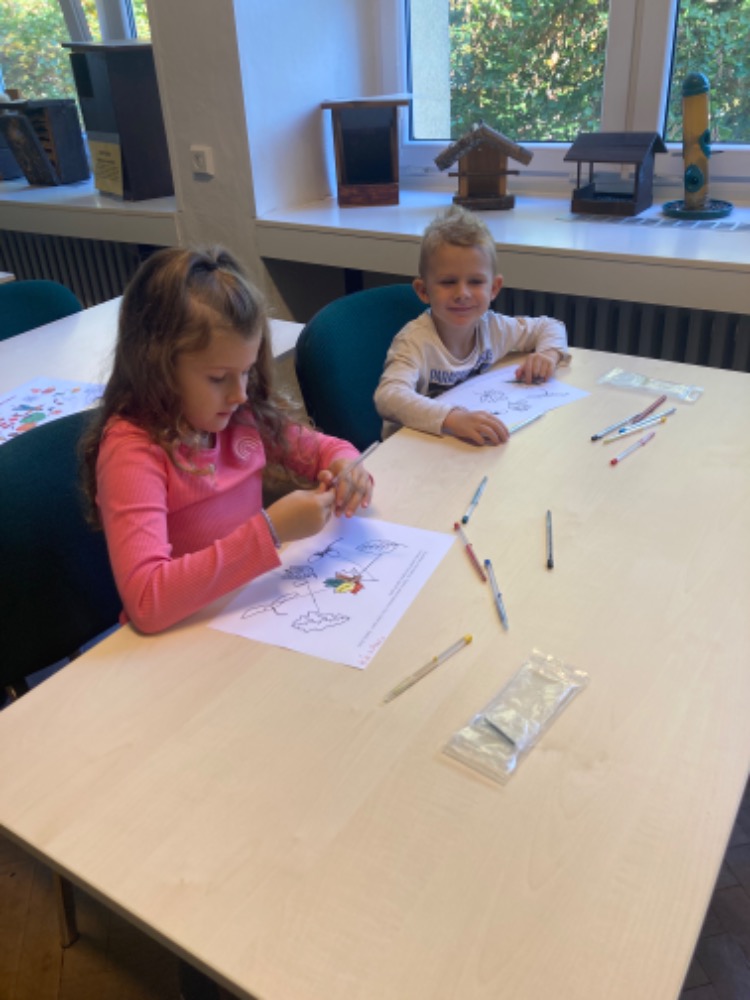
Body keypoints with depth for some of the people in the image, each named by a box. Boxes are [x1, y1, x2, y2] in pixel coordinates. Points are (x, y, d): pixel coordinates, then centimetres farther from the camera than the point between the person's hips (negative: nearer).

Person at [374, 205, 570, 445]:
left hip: (479, 446, 4)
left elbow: (551, 327, 15)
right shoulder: (416, 342, -20)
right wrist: (453, 419, -52)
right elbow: (388, 397, -38)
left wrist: (549, 354, -8)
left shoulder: (491, 326, -2)